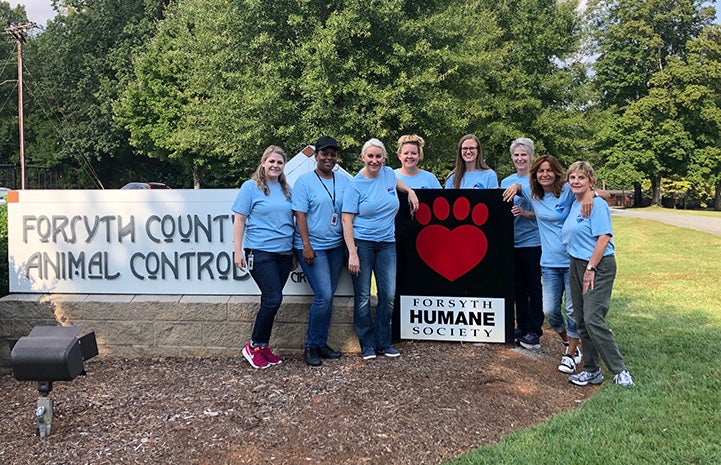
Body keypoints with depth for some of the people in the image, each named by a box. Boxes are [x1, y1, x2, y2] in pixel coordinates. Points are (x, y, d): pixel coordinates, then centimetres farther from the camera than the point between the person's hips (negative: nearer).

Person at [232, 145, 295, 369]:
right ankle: (253, 347, 5)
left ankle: (262, 346, 21)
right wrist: (238, 250, -11)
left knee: (271, 301, 9)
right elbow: (239, 220, -4)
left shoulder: (286, 189, 13)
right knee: (273, 299, -11)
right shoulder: (251, 187, -2)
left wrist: (296, 253, 18)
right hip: (260, 252, -5)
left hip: (284, 252, 6)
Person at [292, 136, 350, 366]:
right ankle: (311, 346, 4)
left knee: (328, 298, 10)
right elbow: (300, 214, -8)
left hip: (336, 246, 5)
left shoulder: (344, 181, 10)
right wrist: (306, 246, -15)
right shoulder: (305, 181, -4)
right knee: (324, 296, -11)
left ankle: (321, 343, 22)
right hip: (313, 247, -5)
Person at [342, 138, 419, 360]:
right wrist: (352, 253, -19)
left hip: (387, 244, 5)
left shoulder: (388, 173, 7)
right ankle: (367, 345, 15)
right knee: (363, 298, 1)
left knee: (388, 296, 4)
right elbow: (347, 220, -11)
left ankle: (383, 343, 18)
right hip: (362, 244, -4)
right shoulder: (355, 185, -7)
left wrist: (410, 191, 17)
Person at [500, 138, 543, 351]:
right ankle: (522, 327, 23)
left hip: (532, 241, -5)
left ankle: (534, 331, 9)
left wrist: (525, 213, -19)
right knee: (518, 287, 12)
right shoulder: (506, 182, 12)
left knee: (533, 287, 1)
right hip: (511, 241, 5)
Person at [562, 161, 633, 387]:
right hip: (577, 265, 9)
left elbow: (604, 238, -18)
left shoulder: (597, 204, -12)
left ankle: (620, 371, 0)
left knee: (593, 319, -13)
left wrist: (590, 269, -18)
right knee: (581, 321, 10)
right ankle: (592, 370, 20)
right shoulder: (573, 205, 13)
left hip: (598, 266, -9)